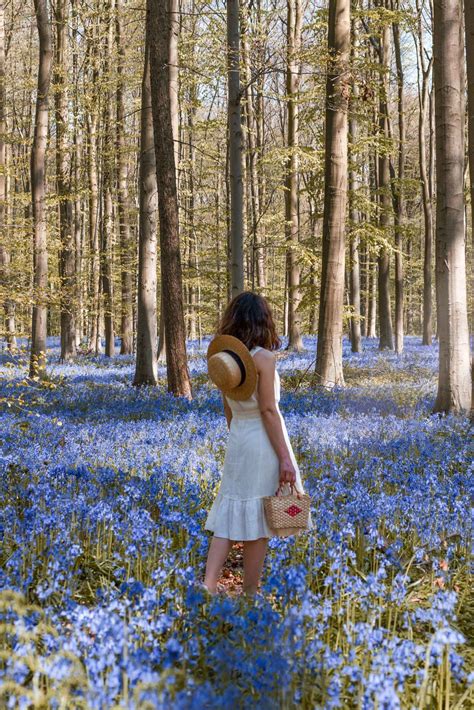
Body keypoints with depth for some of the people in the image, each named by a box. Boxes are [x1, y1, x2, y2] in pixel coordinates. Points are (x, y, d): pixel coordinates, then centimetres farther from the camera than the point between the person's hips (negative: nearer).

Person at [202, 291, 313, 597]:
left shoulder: (224, 358, 5)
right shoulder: (263, 357, -14)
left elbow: (228, 410, 11)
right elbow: (268, 410, -16)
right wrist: (284, 458, -13)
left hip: (236, 439, 6)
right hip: (263, 443, -6)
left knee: (230, 514, 9)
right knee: (259, 522, 3)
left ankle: (209, 584, -1)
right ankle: (250, 592, 11)